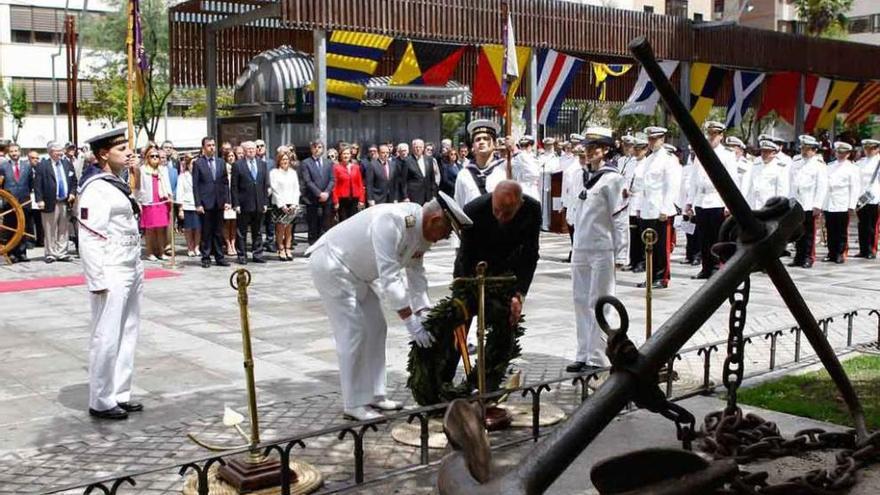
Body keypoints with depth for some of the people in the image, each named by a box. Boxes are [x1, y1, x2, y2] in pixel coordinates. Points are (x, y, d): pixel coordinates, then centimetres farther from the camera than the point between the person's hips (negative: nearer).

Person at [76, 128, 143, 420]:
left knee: (128, 335, 14)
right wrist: (98, 281, -22)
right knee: (107, 338, -3)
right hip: (112, 274, -10)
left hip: (132, 270, 10)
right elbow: (89, 239, -20)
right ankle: (100, 403, 9)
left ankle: (120, 395, 25)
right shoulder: (95, 189, -14)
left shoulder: (120, 185, 12)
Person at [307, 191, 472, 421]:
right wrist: (411, 322, -35)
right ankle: (354, 404, -1)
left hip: (356, 271, 10)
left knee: (375, 328, 10)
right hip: (331, 265, -10)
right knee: (353, 332, -11)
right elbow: (390, 277, -36)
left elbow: (416, 273, 5)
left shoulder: (422, 230, -3)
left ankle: (373, 395, 20)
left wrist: (424, 314, -5)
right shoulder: (391, 222, -33)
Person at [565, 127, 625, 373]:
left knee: (597, 302, -2)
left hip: (602, 249, -7)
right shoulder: (584, 176, 13)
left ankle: (597, 357, 4)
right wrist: (576, 244, 17)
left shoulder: (612, 178, -8)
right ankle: (583, 355, 19)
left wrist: (621, 252, -13)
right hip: (580, 248, 7)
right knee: (581, 301, 10)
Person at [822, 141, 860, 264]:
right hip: (828, 205, 4)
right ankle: (831, 253, 13)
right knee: (830, 231, 6)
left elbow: (855, 188, -3)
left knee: (842, 232, 0)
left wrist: (851, 206, -10)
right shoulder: (829, 166, 16)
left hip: (842, 206, -4)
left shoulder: (852, 168, 2)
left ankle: (840, 254, 6)